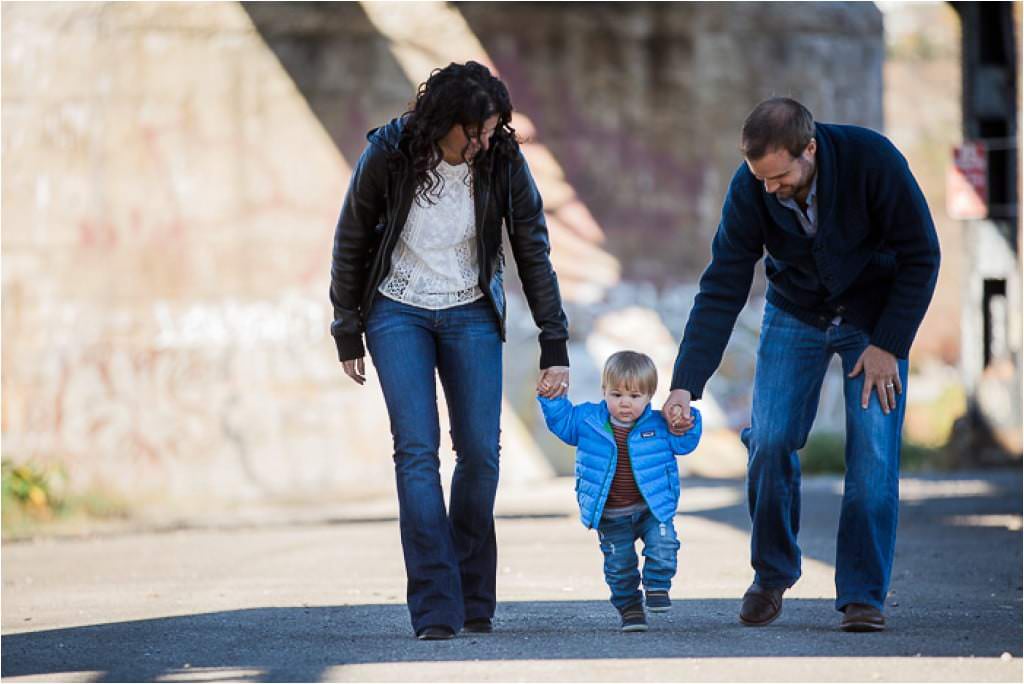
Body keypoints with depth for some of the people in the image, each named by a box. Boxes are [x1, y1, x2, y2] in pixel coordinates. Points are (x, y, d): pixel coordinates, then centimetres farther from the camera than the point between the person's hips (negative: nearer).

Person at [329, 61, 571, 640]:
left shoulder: (503, 161, -14)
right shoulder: (388, 155, -18)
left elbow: (535, 256, -7)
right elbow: (351, 244, -4)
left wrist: (556, 349, -8)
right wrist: (348, 333, 0)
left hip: (472, 314, 2)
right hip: (398, 313, -2)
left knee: (481, 452, -3)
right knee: (417, 451, -13)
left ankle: (474, 598, 15)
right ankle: (436, 609, -15)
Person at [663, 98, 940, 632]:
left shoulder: (873, 161, -29)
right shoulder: (749, 190, -22)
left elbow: (921, 256, -17)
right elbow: (722, 290, -17)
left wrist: (888, 346, -17)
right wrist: (685, 384, -24)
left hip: (875, 317, -2)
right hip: (795, 316, 2)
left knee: (874, 452, -13)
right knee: (770, 442, -11)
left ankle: (863, 595, -3)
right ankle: (772, 576, 11)